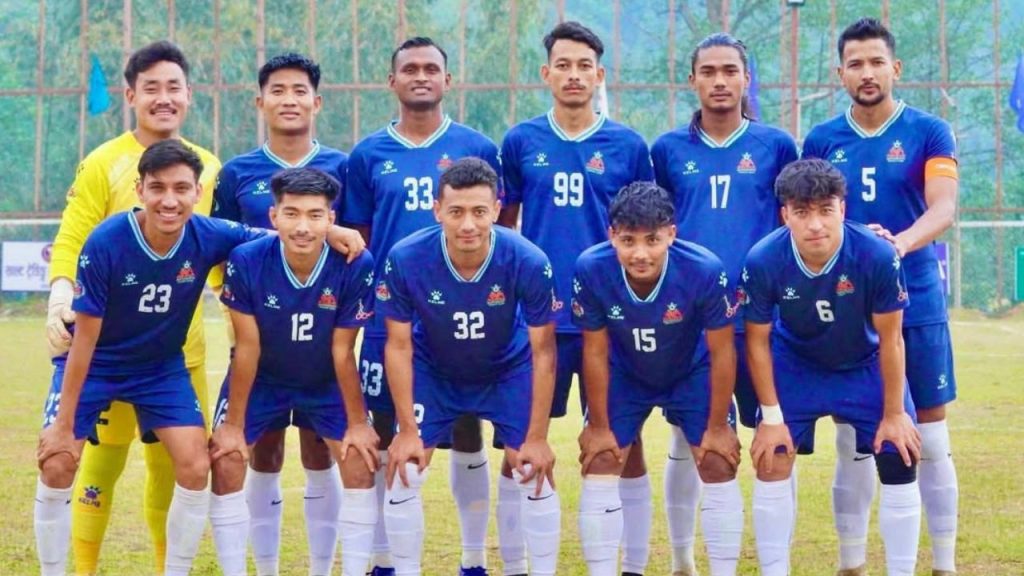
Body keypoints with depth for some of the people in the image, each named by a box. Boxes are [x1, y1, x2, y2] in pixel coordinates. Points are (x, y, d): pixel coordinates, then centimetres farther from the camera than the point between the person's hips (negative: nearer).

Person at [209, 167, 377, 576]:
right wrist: (233, 425, -15)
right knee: (226, 465, -9)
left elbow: (342, 352, -18)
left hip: (327, 383, 0)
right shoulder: (246, 261, -29)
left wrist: (357, 423, -12)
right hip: (261, 380, 0)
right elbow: (247, 348, -20)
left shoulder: (355, 266, -29)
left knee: (361, 465, -10)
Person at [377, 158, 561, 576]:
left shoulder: (529, 262, -30)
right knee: (403, 473, -7)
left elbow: (542, 352, -19)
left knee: (535, 473, -7)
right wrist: (408, 430, -14)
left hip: (509, 373, 0)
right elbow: (399, 346, -16)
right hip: (433, 374, 0)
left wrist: (537, 438, -16)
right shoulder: (405, 260, -29)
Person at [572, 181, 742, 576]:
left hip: (692, 374, -1)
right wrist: (598, 426, -8)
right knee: (599, 466, -5)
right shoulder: (591, 270, -33)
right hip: (624, 376, 1)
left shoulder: (705, 271, -36)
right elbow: (596, 352, -16)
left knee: (719, 467, -5)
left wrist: (718, 427, -13)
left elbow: (721, 353, -20)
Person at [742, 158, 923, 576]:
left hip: (866, 366, 0)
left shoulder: (878, 256, -33)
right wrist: (772, 417, -11)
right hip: (796, 366, 0)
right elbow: (757, 342, -14)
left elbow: (890, 341, -19)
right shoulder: (763, 261, -30)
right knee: (772, 464, -5)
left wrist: (893, 413, -11)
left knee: (899, 464, -4)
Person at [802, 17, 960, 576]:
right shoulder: (821, 140, 5)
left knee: (930, 440, 3)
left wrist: (902, 241, -36)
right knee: (853, 442, 6)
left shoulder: (929, 132, -3)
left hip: (916, 303, -2)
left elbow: (943, 208, -16)